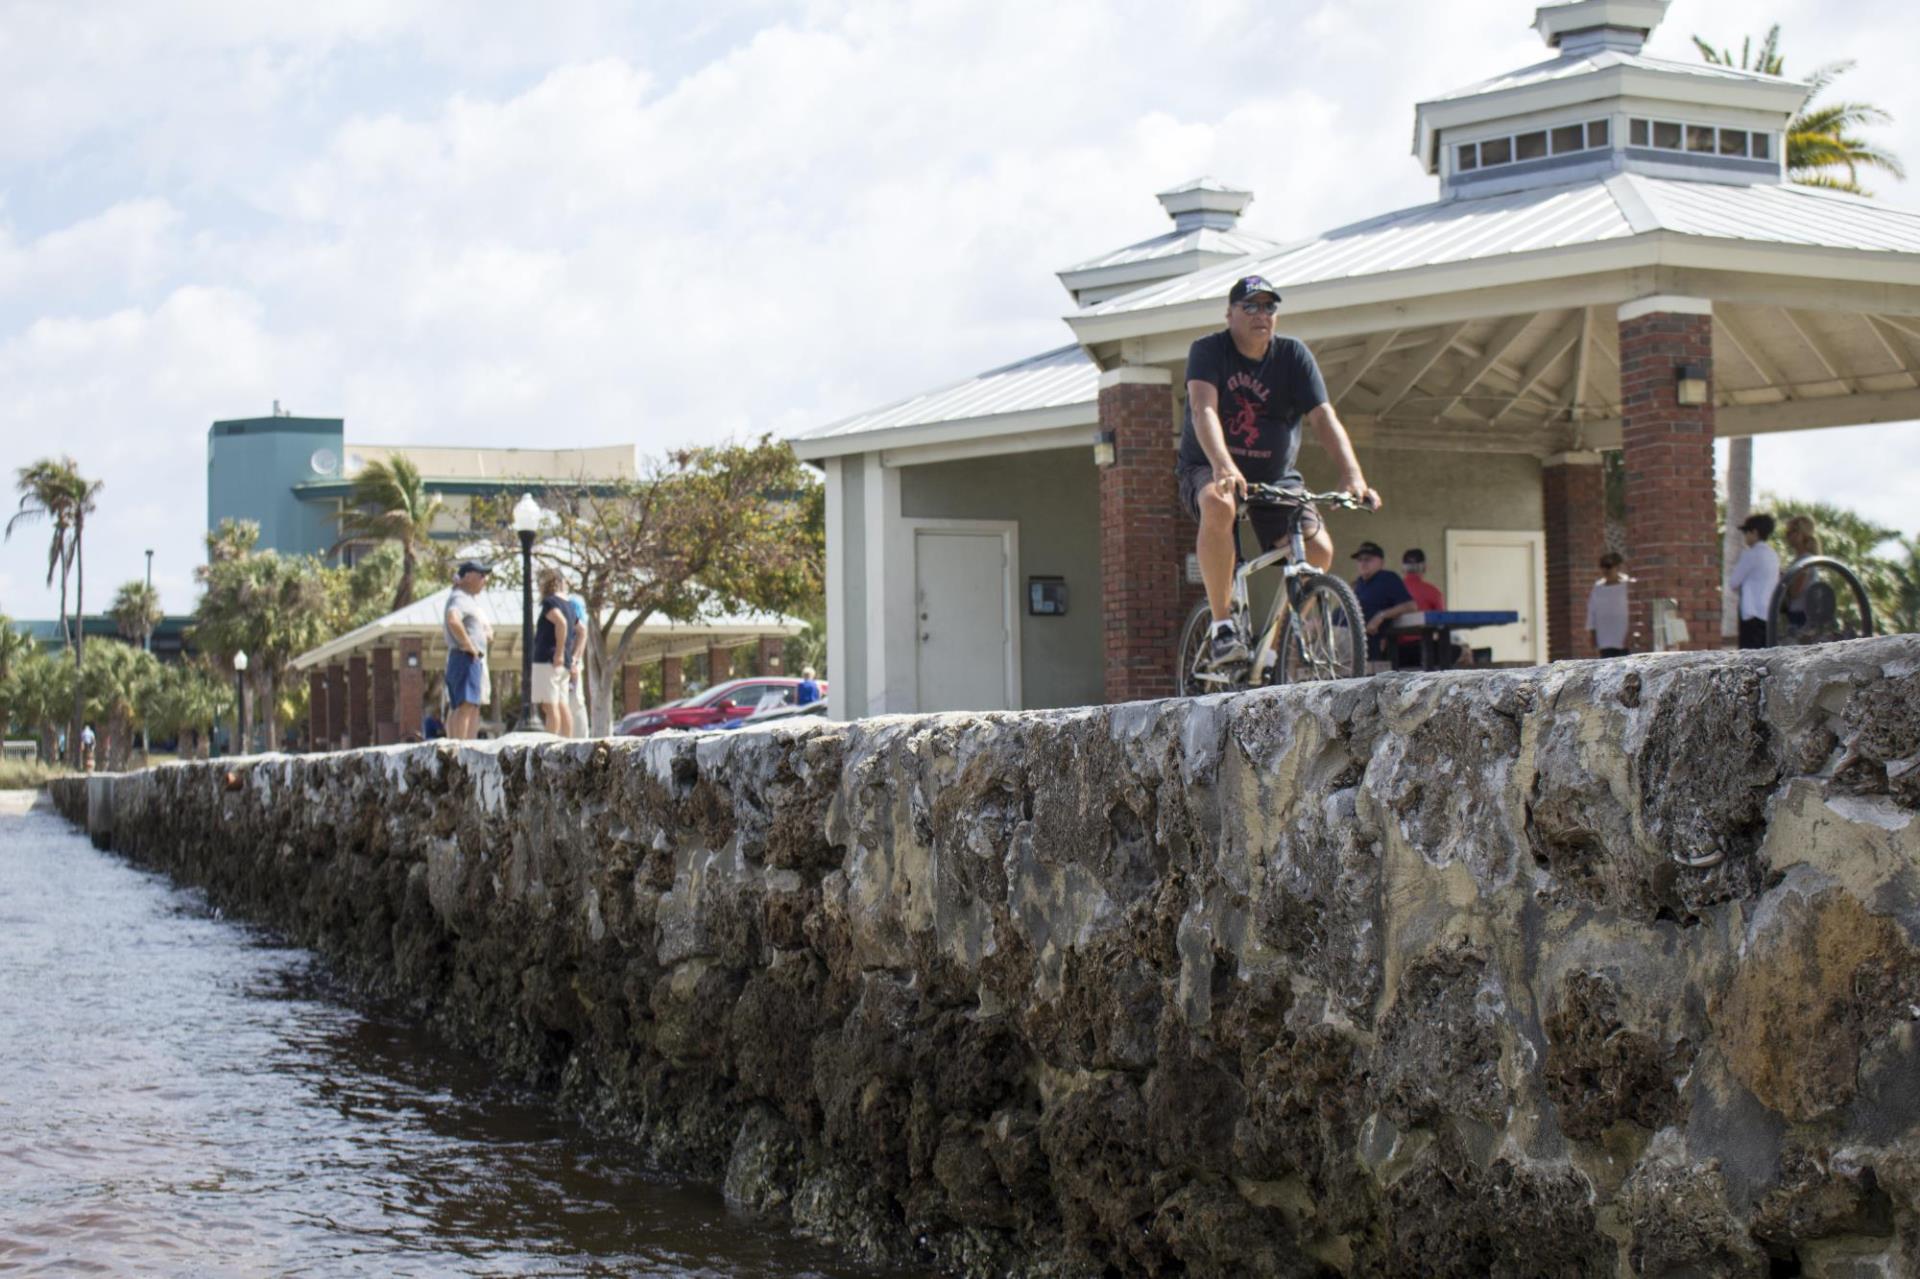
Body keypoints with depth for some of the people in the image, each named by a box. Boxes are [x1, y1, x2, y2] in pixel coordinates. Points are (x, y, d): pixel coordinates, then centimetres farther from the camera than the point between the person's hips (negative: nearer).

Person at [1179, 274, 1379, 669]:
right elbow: (1203, 409, -28)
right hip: (1209, 470, -3)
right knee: (1218, 505, -39)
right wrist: (1223, 467, -47)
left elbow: (1323, 417, -15)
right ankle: (1222, 625, -29)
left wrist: (1352, 475, -31)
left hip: (1276, 476, 3)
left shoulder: (1293, 354, -4)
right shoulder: (1208, 350, -11)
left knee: (1318, 549, -20)